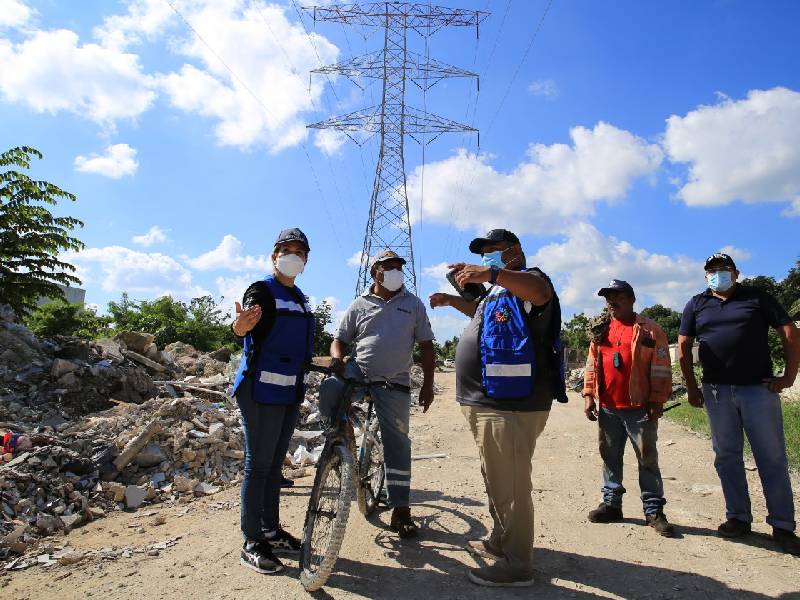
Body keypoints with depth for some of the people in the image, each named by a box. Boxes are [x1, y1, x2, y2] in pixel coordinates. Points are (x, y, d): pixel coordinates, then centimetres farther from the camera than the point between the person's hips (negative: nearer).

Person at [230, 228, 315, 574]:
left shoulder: (300, 299, 16)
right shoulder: (263, 290, -7)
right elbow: (249, 321, -28)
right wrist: (240, 325, -49)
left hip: (290, 391, 8)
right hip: (262, 389, -8)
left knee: (274, 464, 16)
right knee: (258, 465, -2)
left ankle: (272, 531, 27)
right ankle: (252, 543, 9)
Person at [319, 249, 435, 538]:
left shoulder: (413, 304, 9)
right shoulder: (360, 305, 7)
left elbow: (426, 345, 9)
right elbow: (340, 339, 9)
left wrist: (428, 384, 2)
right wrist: (337, 358, -14)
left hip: (395, 384, 0)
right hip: (357, 370, 0)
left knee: (397, 443, 0)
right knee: (329, 388, -32)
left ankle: (400, 509, 12)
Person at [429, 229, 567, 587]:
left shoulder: (526, 281, -9)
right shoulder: (500, 292, 22)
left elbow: (541, 292, -35)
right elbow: (481, 311, 43)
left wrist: (490, 275, -49)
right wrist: (452, 300, 31)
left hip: (511, 407, -11)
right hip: (489, 404, 11)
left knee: (510, 486, -4)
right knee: (496, 480, 22)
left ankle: (516, 565, 8)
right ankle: (499, 541, 38)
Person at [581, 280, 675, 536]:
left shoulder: (649, 330, -3)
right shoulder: (600, 330, 11)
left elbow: (661, 369, -6)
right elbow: (591, 366, 13)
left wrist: (657, 401, -10)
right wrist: (588, 395, 6)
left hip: (639, 408, -5)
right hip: (607, 408, 5)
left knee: (647, 459, 3)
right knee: (610, 457, 12)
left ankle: (654, 511, 11)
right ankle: (611, 503, 22)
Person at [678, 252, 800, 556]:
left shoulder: (758, 298, 4)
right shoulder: (696, 305, 9)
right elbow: (683, 347, 10)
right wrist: (692, 387, 5)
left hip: (759, 388, -2)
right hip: (717, 391, 2)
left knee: (772, 458, 1)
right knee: (727, 457, 7)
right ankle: (738, 517, 18)